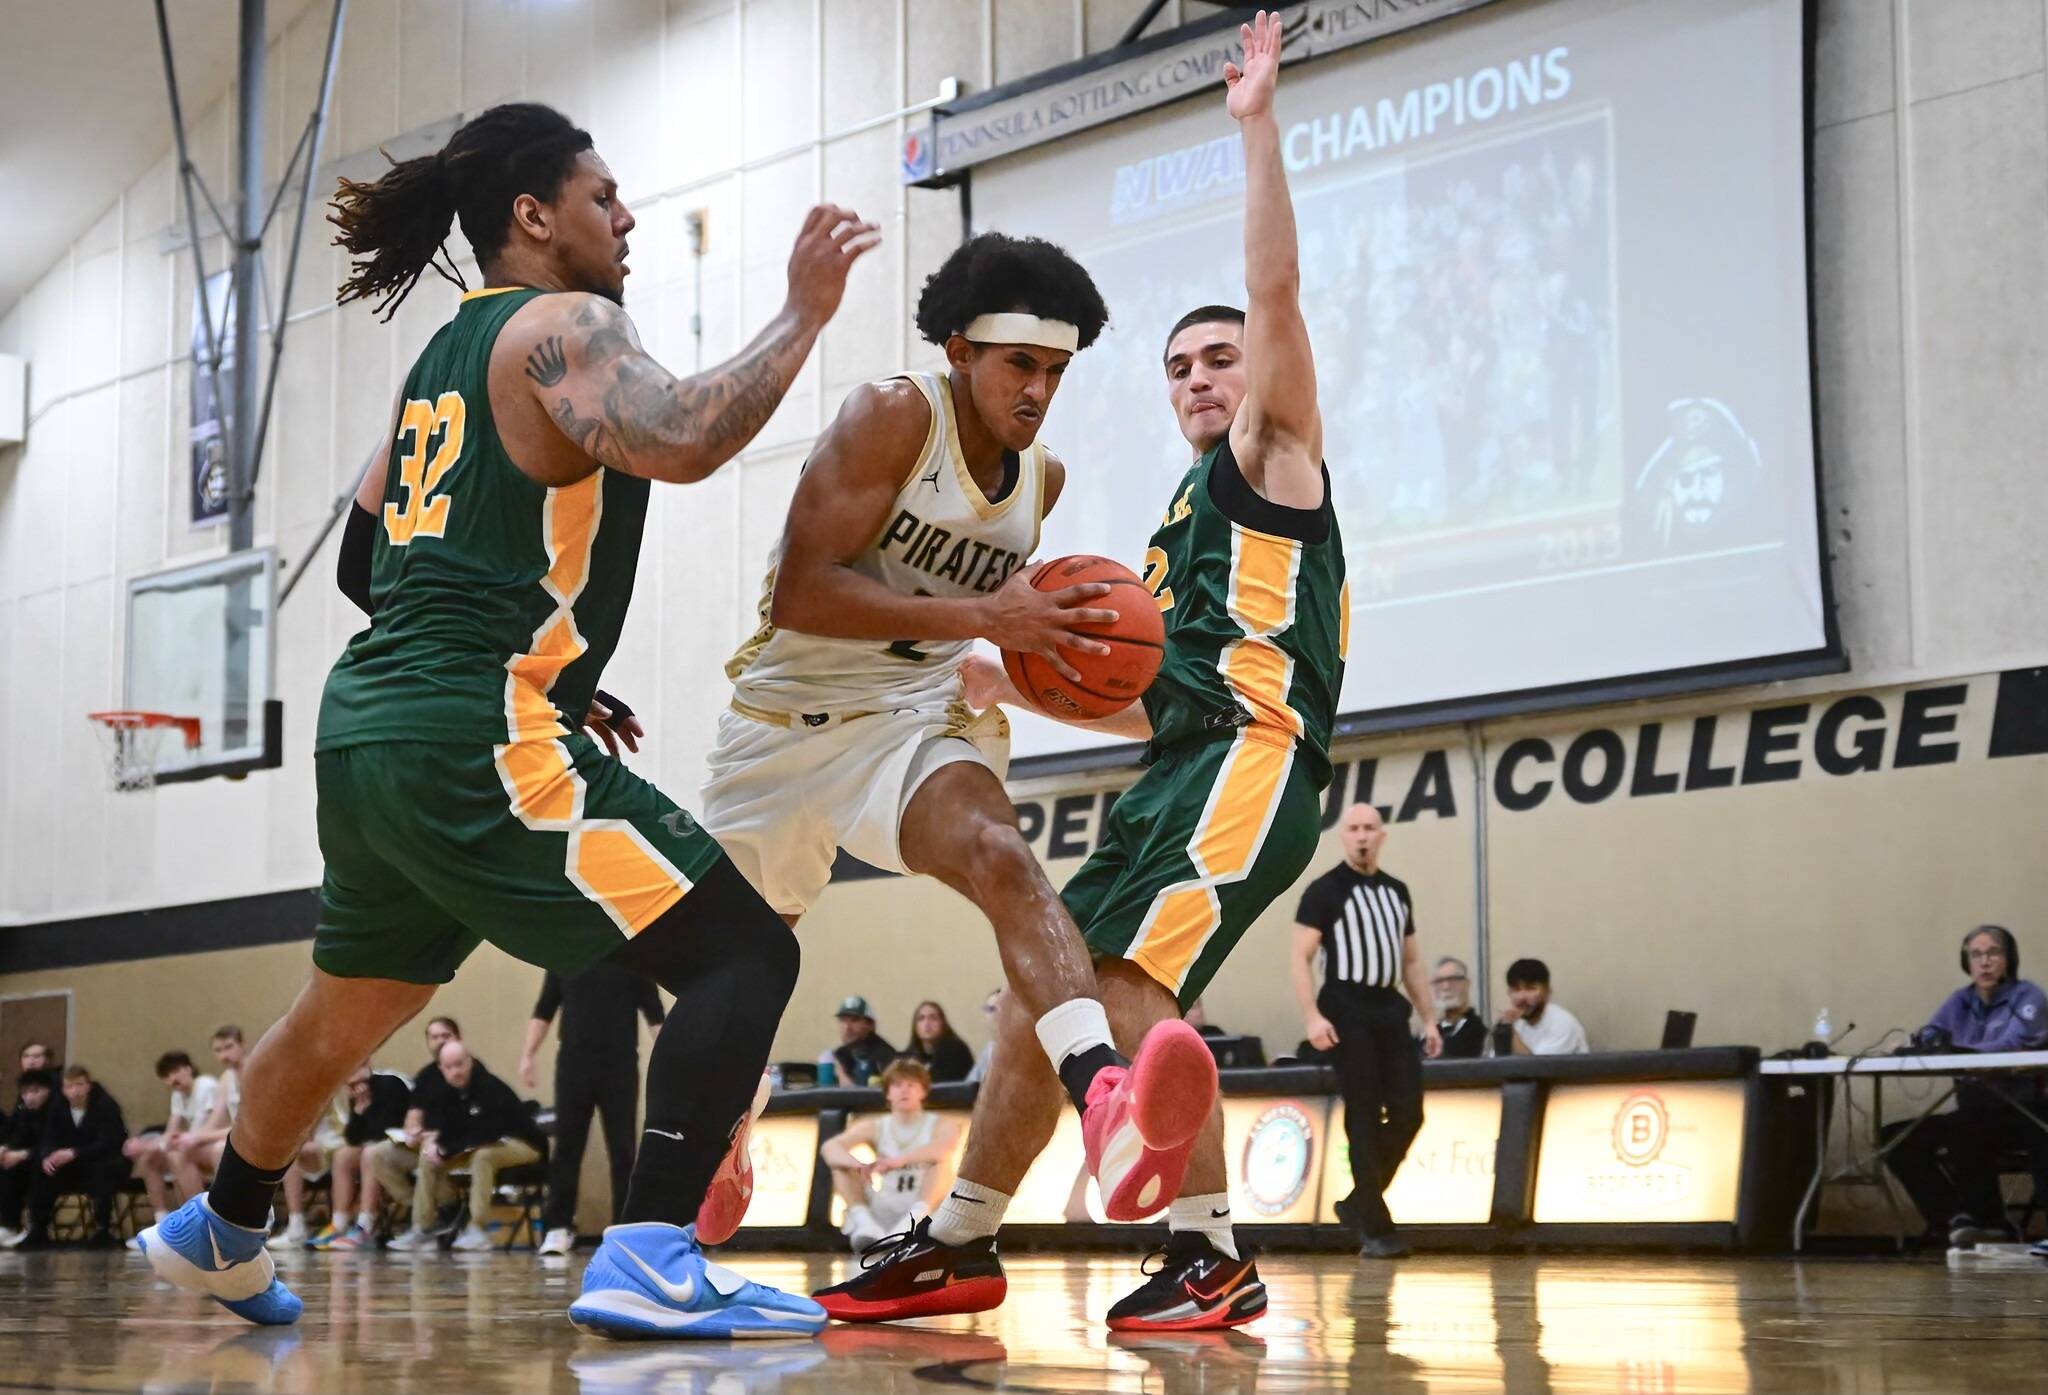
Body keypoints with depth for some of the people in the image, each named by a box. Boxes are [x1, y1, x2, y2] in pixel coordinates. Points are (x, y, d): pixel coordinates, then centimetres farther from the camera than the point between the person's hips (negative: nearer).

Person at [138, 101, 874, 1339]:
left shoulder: (444, 357, 21)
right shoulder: (561, 328, -6)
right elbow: (682, 442, -26)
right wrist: (804, 311, -16)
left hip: (367, 729, 10)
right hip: (475, 748, -10)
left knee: (349, 1009, 31)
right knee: (746, 951, -10)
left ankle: (221, 1234, 51)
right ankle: (650, 1260, -22)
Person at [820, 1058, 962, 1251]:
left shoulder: (940, 1126, 2)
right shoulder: (874, 1127, 9)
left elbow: (945, 1147, -24)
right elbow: (829, 1147, -9)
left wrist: (899, 1161, -41)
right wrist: (857, 1164, -33)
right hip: (881, 1214, 3)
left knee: (940, 1161, -24)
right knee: (841, 1163, -9)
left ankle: (916, 1219, -46)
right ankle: (866, 1224, -33)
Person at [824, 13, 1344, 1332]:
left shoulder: (1274, 460, 6)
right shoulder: (1176, 528, 29)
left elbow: (1278, 289, -7)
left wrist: (1257, 122, -8)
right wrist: (1015, 685, 21)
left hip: (1253, 760, -9)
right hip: (1175, 772, 9)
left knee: (1127, 976, -25)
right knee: (1037, 996, 8)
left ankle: (1213, 1257, -24)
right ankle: (960, 1248, 17)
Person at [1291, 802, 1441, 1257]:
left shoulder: (1397, 891, 17)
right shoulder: (1325, 890, -1)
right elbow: (1301, 957, -6)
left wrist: (1429, 1018, 15)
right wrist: (1312, 1016, -18)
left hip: (1389, 1010, 6)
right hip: (1347, 1012, -6)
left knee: (1408, 1114, -2)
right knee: (1364, 1118, -7)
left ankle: (1358, 1203, 16)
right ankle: (1374, 1229, -3)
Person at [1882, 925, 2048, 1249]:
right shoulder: (1960, 1001, 13)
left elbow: (2012, 1046, -20)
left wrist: (1948, 1050, -27)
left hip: (2022, 1115, -7)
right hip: (1976, 1115, 7)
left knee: (1964, 1129, -39)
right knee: (1897, 1137, -8)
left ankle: (1993, 1226, -28)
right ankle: (1957, 1221, -17)